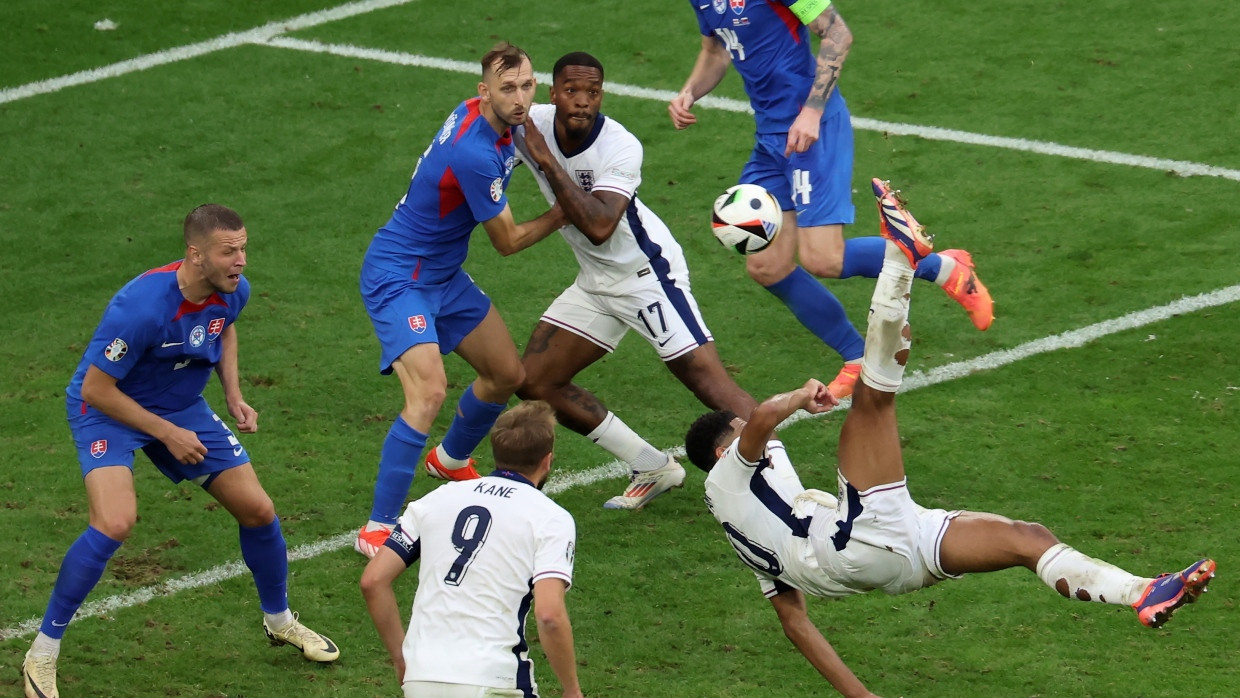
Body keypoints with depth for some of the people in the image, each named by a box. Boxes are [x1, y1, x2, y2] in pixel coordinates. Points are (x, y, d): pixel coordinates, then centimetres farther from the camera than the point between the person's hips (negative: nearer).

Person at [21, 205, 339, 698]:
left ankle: (280, 621, 34)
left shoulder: (233, 291, -13)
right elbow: (95, 388, -27)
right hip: (108, 409, -7)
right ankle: (42, 654, -14)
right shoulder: (141, 306, -35)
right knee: (115, 523, -28)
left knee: (258, 511, 5)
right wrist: (167, 434, -22)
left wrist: (234, 396, 2)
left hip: (182, 408, 7)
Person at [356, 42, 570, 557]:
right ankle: (377, 530, -24)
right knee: (428, 390, -26)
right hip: (398, 278, -10)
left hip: (443, 275, 10)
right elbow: (508, 241, -16)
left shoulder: (479, 113, -3)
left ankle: (451, 459, 48)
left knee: (508, 374, 19)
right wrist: (566, 211, -4)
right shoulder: (475, 154, -31)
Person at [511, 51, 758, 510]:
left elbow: (599, 227, -38)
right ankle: (652, 470, 14)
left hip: (646, 271, -7)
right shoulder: (530, 124, -9)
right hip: (596, 280, 7)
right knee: (535, 385, 6)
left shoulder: (620, 147, -25)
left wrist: (546, 158, -36)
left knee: (709, 384, -19)